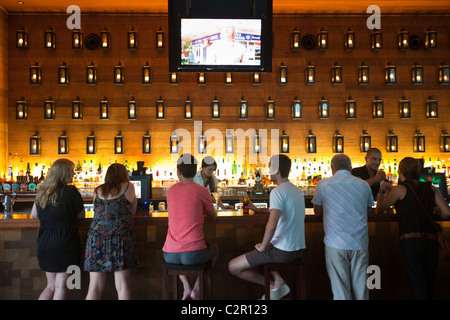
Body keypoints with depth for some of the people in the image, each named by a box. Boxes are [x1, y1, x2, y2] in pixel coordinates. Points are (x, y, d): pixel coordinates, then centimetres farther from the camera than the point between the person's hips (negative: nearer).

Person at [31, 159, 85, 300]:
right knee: (60, 286, 2)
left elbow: (34, 214, 18)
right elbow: (81, 215, -1)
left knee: (51, 286, 17)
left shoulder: (42, 191, 6)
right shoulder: (71, 191, -11)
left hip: (45, 243, 6)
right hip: (65, 243, -6)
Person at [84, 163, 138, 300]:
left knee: (94, 287, 6)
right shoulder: (128, 187, 6)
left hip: (96, 239, 3)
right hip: (120, 238, -3)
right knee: (122, 286, -1)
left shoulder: (97, 191, 15)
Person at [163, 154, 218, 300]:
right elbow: (213, 216, 9)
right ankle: (197, 288, 22)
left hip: (170, 255, 3)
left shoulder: (171, 190, 5)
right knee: (214, 249, 31)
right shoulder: (202, 191, -7)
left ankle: (186, 287, 24)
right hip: (194, 254, -3)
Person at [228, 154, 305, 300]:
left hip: (283, 252, -9)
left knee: (233, 267, -1)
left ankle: (274, 286, 3)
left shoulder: (278, 192, -17)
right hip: (299, 249, 9)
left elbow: (272, 225, -30)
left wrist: (263, 247, -15)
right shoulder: (297, 190, 12)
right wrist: (258, 209, 38)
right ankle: (279, 280, 13)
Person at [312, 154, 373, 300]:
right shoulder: (364, 185, 6)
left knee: (340, 289, 3)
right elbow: (368, 210, 18)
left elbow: (317, 212, 10)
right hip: (360, 244, 2)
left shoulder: (323, 184, -1)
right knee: (360, 287, 11)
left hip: (335, 245, -2)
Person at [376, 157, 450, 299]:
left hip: (410, 241, -4)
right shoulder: (431, 189, 11)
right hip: (430, 241, 4)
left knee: (420, 288, -3)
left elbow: (379, 209, 5)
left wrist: (382, 191, 20)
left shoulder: (400, 189, 0)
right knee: (429, 286, 15)